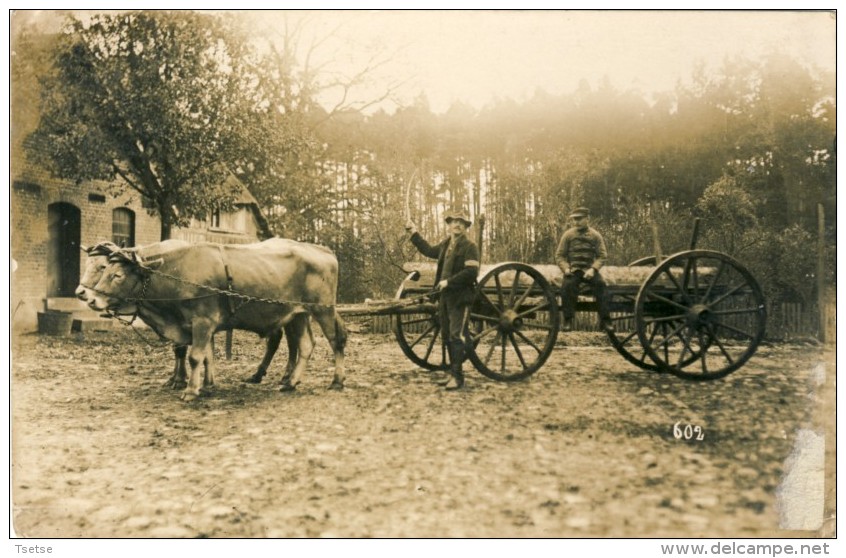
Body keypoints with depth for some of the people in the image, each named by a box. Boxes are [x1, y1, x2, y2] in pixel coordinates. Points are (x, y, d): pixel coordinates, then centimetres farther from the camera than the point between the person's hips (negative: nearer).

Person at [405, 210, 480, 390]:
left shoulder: (470, 246, -8)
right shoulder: (445, 244, 15)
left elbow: (471, 272, -19)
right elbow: (429, 250, 34)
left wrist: (449, 282, -18)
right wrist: (414, 233, 35)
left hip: (461, 297, -8)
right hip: (445, 296, 8)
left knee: (457, 335, -11)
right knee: (447, 335, 12)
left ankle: (457, 376, -8)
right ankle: (453, 373, 21)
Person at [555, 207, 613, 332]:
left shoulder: (595, 235, 6)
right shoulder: (568, 234, 6)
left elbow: (602, 255, 2)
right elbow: (559, 255, 7)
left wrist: (593, 269, -14)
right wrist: (565, 268, -11)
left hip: (589, 269, 0)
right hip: (573, 269, 0)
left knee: (600, 283, -29)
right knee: (567, 285, -32)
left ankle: (604, 320, -22)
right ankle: (568, 320, -24)